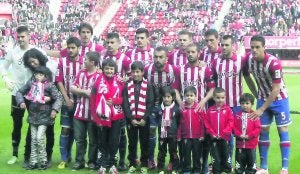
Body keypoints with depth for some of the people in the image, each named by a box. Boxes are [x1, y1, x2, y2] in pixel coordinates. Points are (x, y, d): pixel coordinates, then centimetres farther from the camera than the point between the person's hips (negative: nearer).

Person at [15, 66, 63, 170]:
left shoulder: (49, 85, -10)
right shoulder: (30, 83, 2)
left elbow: (59, 98, -11)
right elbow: (19, 92, 12)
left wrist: (55, 109, -21)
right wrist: (21, 102, -4)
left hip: (44, 116, -5)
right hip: (33, 115, 5)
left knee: (40, 138, -10)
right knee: (33, 139, 9)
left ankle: (43, 161, 6)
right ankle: (33, 162, 17)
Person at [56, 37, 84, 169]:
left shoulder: (84, 62, -2)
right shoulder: (62, 61, 0)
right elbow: (59, 81, -1)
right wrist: (67, 99, -7)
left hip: (81, 101, 0)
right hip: (67, 101, 0)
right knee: (65, 129, -2)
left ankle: (68, 155, 22)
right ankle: (64, 158, 7)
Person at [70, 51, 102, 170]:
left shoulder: (99, 76, -11)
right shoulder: (81, 73, 7)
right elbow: (72, 88, 3)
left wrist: (80, 91, -9)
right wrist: (85, 91, -12)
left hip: (93, 113, -5)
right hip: (79, 112, 5)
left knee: (93, 140, 8)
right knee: (79, 139, 11)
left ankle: (92, 161, 20)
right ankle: (79, 161, 21)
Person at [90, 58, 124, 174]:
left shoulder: (120, 82, 0)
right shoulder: (98, 81, -3)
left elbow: (124, 98, 4)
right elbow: (93, 99, -3)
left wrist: (114, 101, -14)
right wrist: (95, 116, -7)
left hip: (116, 116, 0)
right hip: (102, 116, 0)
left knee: (114, 141, 5)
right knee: (103, 141, 9)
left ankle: (112, 164, 16)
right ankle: (103, 164, 18)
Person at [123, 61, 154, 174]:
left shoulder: (148, 86, 1)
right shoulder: (127, 86, 4)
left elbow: (150, 103, -3)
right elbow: (125, 104, -1)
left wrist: (144, 118, -12)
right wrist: (131, 119, -10)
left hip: (144, 120, -1)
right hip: (131, 120, 1)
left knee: (144, 143, 5)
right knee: (132, 143, 7)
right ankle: (132, 165, 16)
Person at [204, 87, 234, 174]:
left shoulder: (228, 109, -3)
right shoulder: (210, 110, 1)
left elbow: (230, 123, -8)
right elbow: (207, 123, 0)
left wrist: (223, 133, -13)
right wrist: (212, 133, -9)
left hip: (225, 137, -1)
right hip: (213, 137, 1)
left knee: (225, 156, 8)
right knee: (215, 157, 8)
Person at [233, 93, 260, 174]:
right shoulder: (238, 115, 2)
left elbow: (258, 128, -9)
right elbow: (234, 127, 0)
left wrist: (249, 136, -16)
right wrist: (239, 135, -14)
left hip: (251, 144, -2)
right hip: (240, 143, 2)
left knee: (251, 161, 9)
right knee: (239, 161, 10)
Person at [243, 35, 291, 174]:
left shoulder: (274, 63, -29)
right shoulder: (248, 59, -14)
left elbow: (276, 90, -27)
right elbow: (247, 77, 6)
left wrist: (262, 109, -24)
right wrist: (256, 95, 5)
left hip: (279, 98, -4)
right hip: (263, 98, 5)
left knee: (282, 131, -3)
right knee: (263, 131, 4)